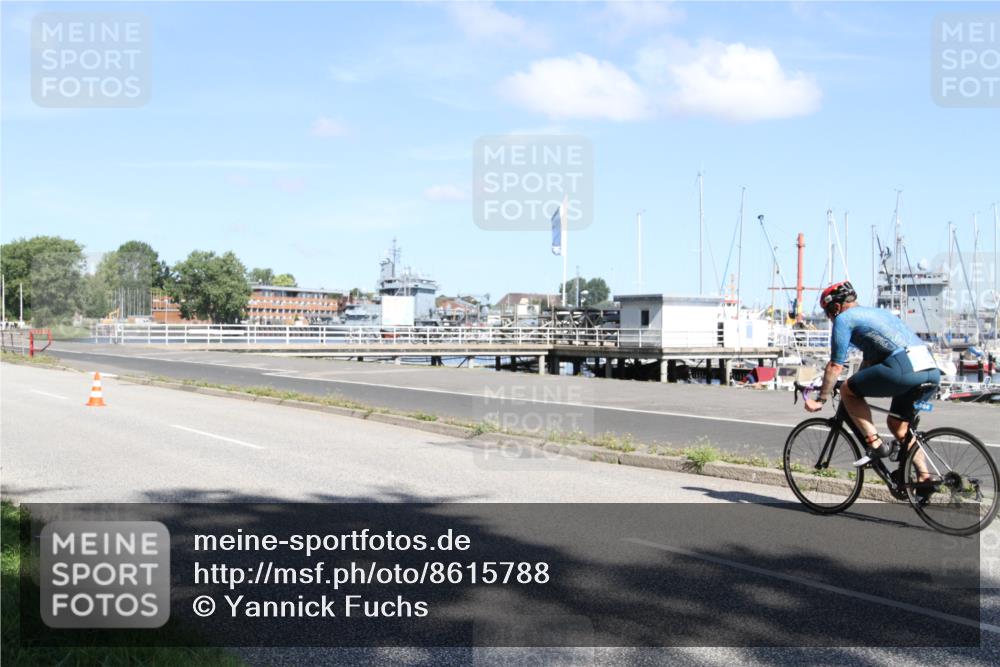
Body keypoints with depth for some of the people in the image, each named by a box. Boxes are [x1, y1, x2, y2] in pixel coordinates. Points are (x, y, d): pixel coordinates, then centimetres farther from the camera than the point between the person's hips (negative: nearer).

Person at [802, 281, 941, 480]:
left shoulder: (844, 318, 8)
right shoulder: (876, 311, 33)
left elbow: (836, 366, 5)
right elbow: (869, 359, 42)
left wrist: (820, 400, 12)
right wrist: (858, 384, 51)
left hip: (904, 368, -9)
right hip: (932, 370, 9)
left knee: (847, 391, 8)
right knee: (897, 423, 24)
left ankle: (875, 445, 2)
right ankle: (924, 476, 16)